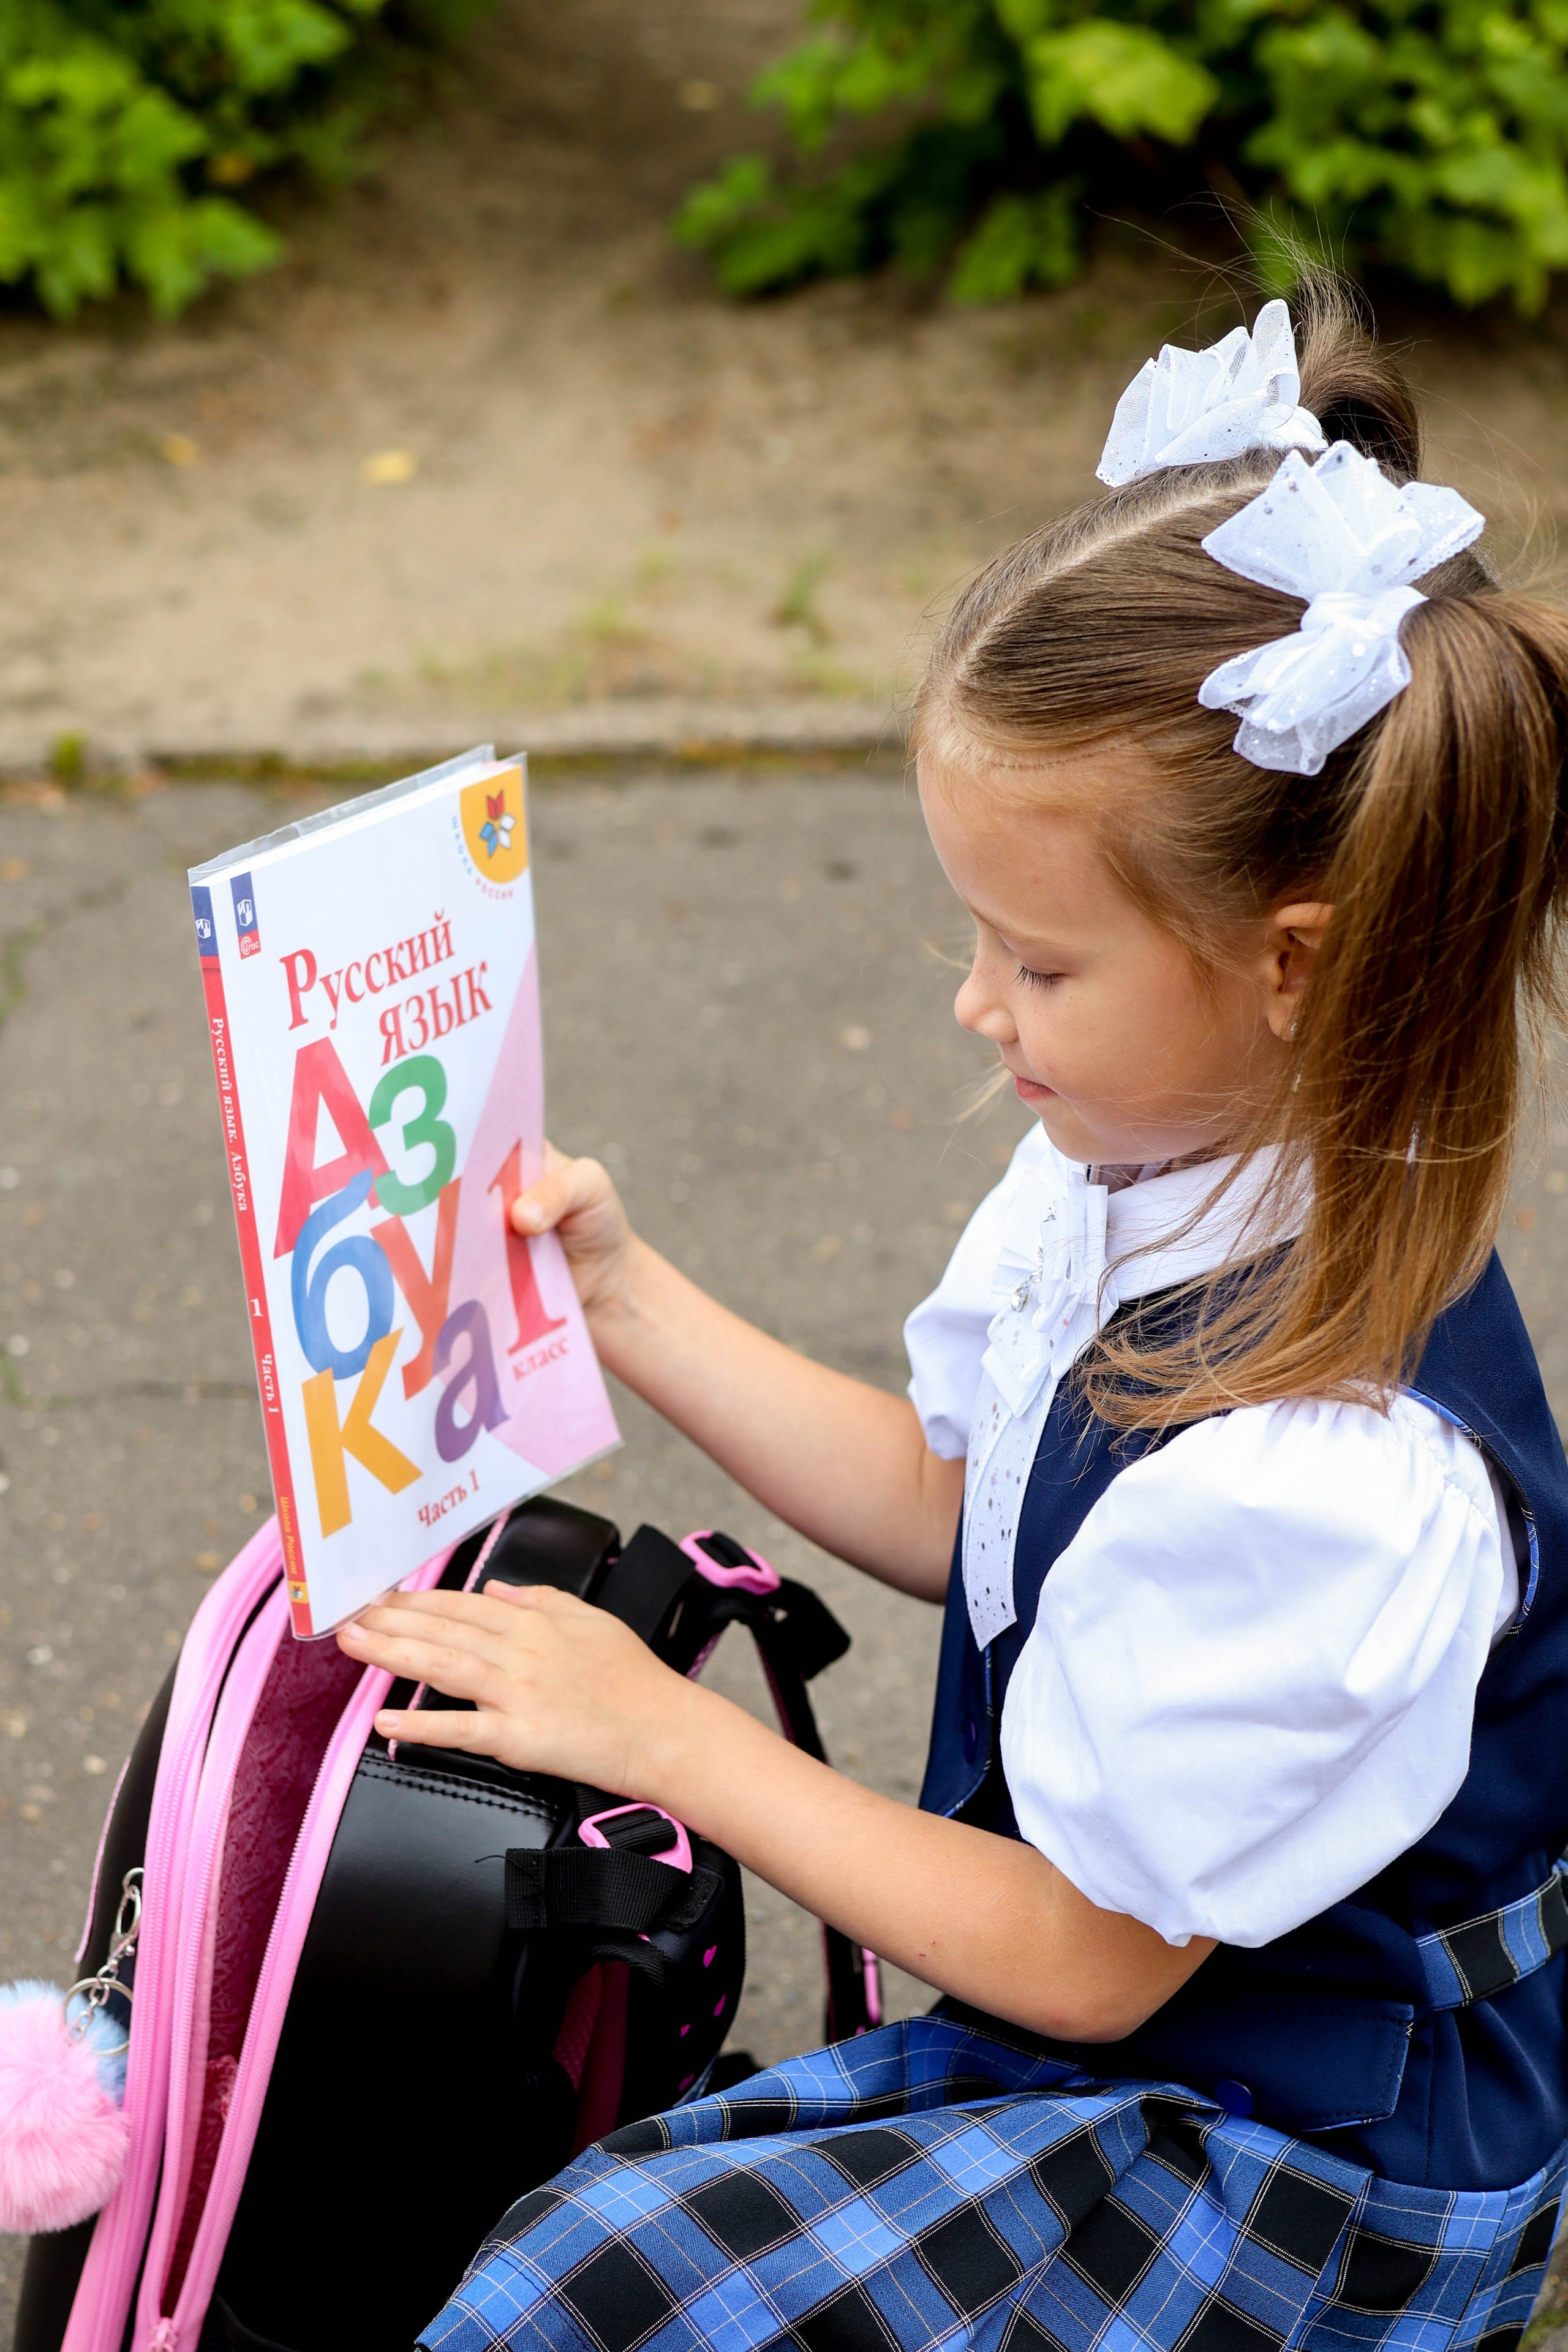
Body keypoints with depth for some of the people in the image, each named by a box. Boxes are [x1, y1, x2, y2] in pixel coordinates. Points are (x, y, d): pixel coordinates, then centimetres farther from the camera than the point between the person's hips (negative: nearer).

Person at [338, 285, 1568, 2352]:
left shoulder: (1315, 1481, -34)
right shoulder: (1158, 1162, -8)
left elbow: (1079, 1958, -20)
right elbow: (949, 1494, 9)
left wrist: (669, 1737, -14)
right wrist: (628, 1302, 4)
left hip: (1315, 2179, -8)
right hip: (1157, 2026, 8)